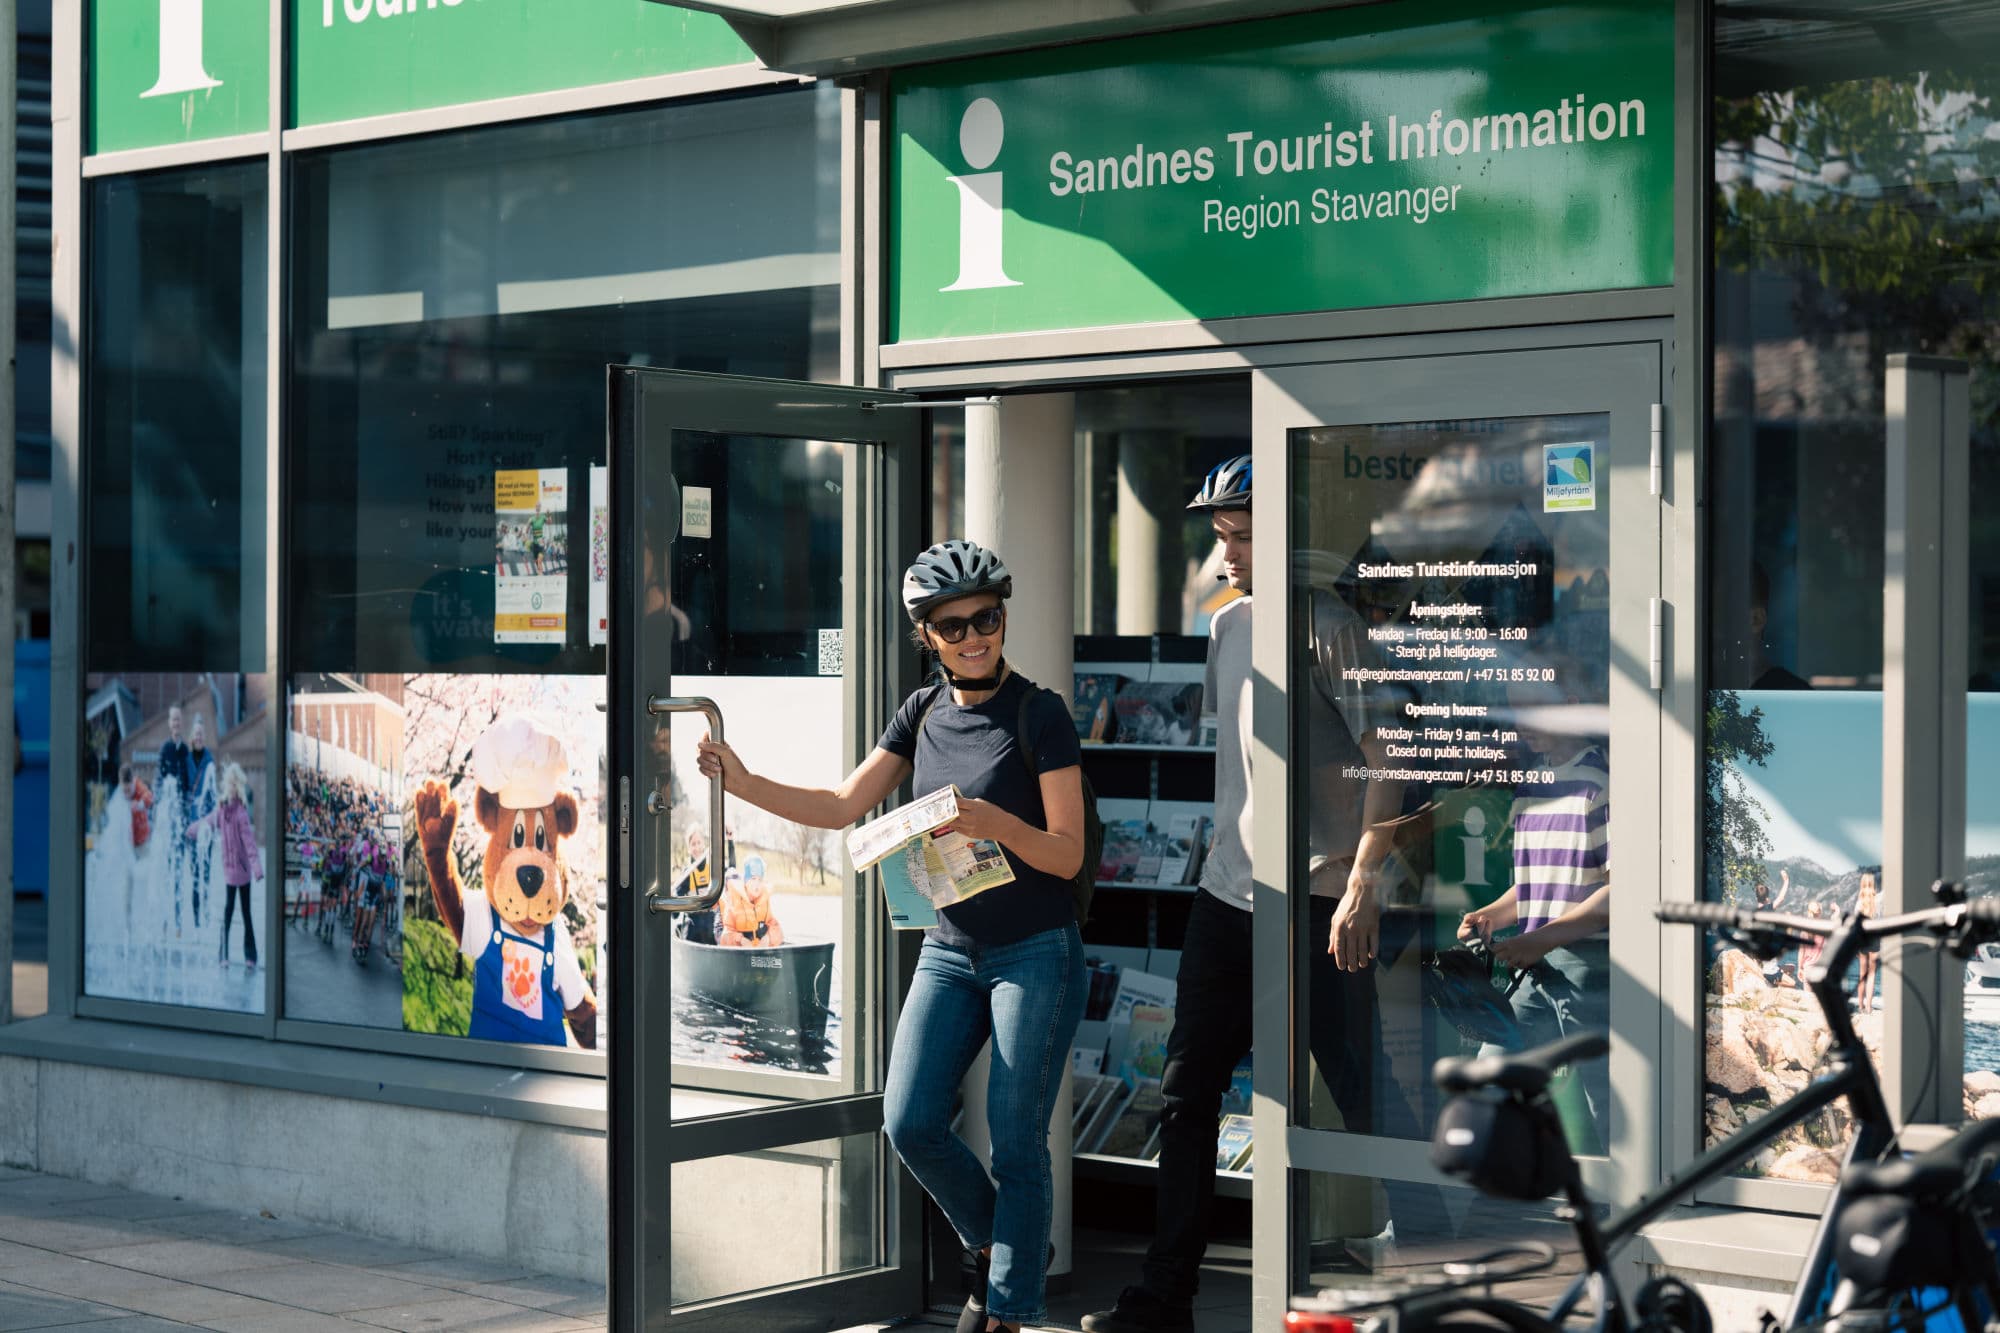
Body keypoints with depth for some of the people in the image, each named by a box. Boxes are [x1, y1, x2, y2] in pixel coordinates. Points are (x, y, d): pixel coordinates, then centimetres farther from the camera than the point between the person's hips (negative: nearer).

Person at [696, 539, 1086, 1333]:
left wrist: (996, 824, -31)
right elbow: (843, 806, 7)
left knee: (1015, 1141, -3)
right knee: (910, 1124, -3)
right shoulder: (925, 711, 6)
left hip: (1036, 955, -5)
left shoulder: (1040, 715, -10)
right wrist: (743, 782, -4)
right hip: (950, 951, 5)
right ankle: (997, 1247, 21)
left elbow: (1067, 854, -13)